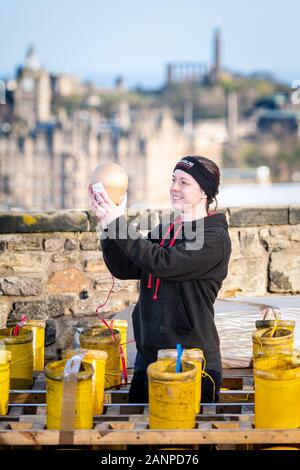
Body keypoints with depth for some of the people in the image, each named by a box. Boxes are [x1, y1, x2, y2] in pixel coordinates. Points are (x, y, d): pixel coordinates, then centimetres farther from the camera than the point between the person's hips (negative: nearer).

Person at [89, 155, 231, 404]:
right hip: (148, 356, 7)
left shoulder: (215, 238, -11)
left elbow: (162, 264, -23)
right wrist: (109, 225, -11)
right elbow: (124, 269, 2)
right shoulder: (162, 232, 12)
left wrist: (119, 224, -22)